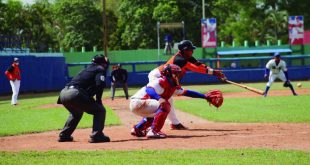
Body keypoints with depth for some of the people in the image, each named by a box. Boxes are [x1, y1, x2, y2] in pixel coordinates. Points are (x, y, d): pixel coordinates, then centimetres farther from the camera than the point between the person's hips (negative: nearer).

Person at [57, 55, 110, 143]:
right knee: (100, 110, 2)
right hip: (75, 94, -8)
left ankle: (64, 135, 34)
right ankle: (96, 135, -9)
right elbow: (100, 85, -7)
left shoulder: (87, 69, 32)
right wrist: (98, 100, 3)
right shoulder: (100, 69, 9)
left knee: (76, 112, 36)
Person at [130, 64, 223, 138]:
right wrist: (159, 99, -50)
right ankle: (154, 131, -26)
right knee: (165, 105, -23)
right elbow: (149, 89, -33)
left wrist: (205, 97, 18)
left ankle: (137, 129, 33)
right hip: (137, 103, -10)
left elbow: (186, 92, 19)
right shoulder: (161, 82, -16)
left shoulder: (173, 86, 13)